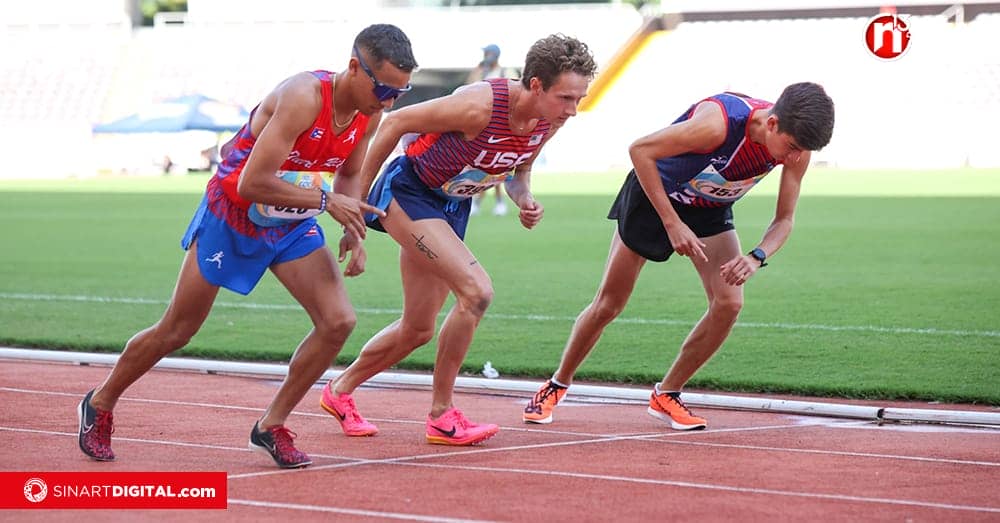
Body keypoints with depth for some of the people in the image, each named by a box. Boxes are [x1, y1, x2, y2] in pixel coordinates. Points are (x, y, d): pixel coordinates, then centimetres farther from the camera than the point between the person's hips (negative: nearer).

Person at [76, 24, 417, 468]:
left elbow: (349, 174, 11)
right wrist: (326, 201, -30)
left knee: (338, 321, -11)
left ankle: (271, 426, 4)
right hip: (232, 214, -6)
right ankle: (99, 405, 29)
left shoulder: (370, 113, -9)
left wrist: (353, 231, -6)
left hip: (292, 222, 6)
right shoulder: (304, 97, -32)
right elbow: (253, 184, -34)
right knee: (175, 332, 5)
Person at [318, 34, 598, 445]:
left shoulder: (549, 121, -11)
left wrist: (524, 199, -12)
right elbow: (395, 122, -21)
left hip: (452, 207, 8)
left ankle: (340, 390, 37)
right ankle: (442, 415, -11)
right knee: (477, 291, -24)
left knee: (418, 330, 14)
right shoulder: (480, 106, -33)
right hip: (408, 192, -8)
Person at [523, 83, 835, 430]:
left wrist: (756, 258, -31)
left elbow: (784, 219, -10)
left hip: (710, 209, 5)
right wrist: (672, 223, -30)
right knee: (609, 304, 2)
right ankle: (557, 385, 23)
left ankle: (666, 395, 3)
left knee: (729, 303, -13)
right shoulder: (718, 123, -40)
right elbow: (640, 150, -29)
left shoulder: (797, 146, -22)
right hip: (653, 195, -5)